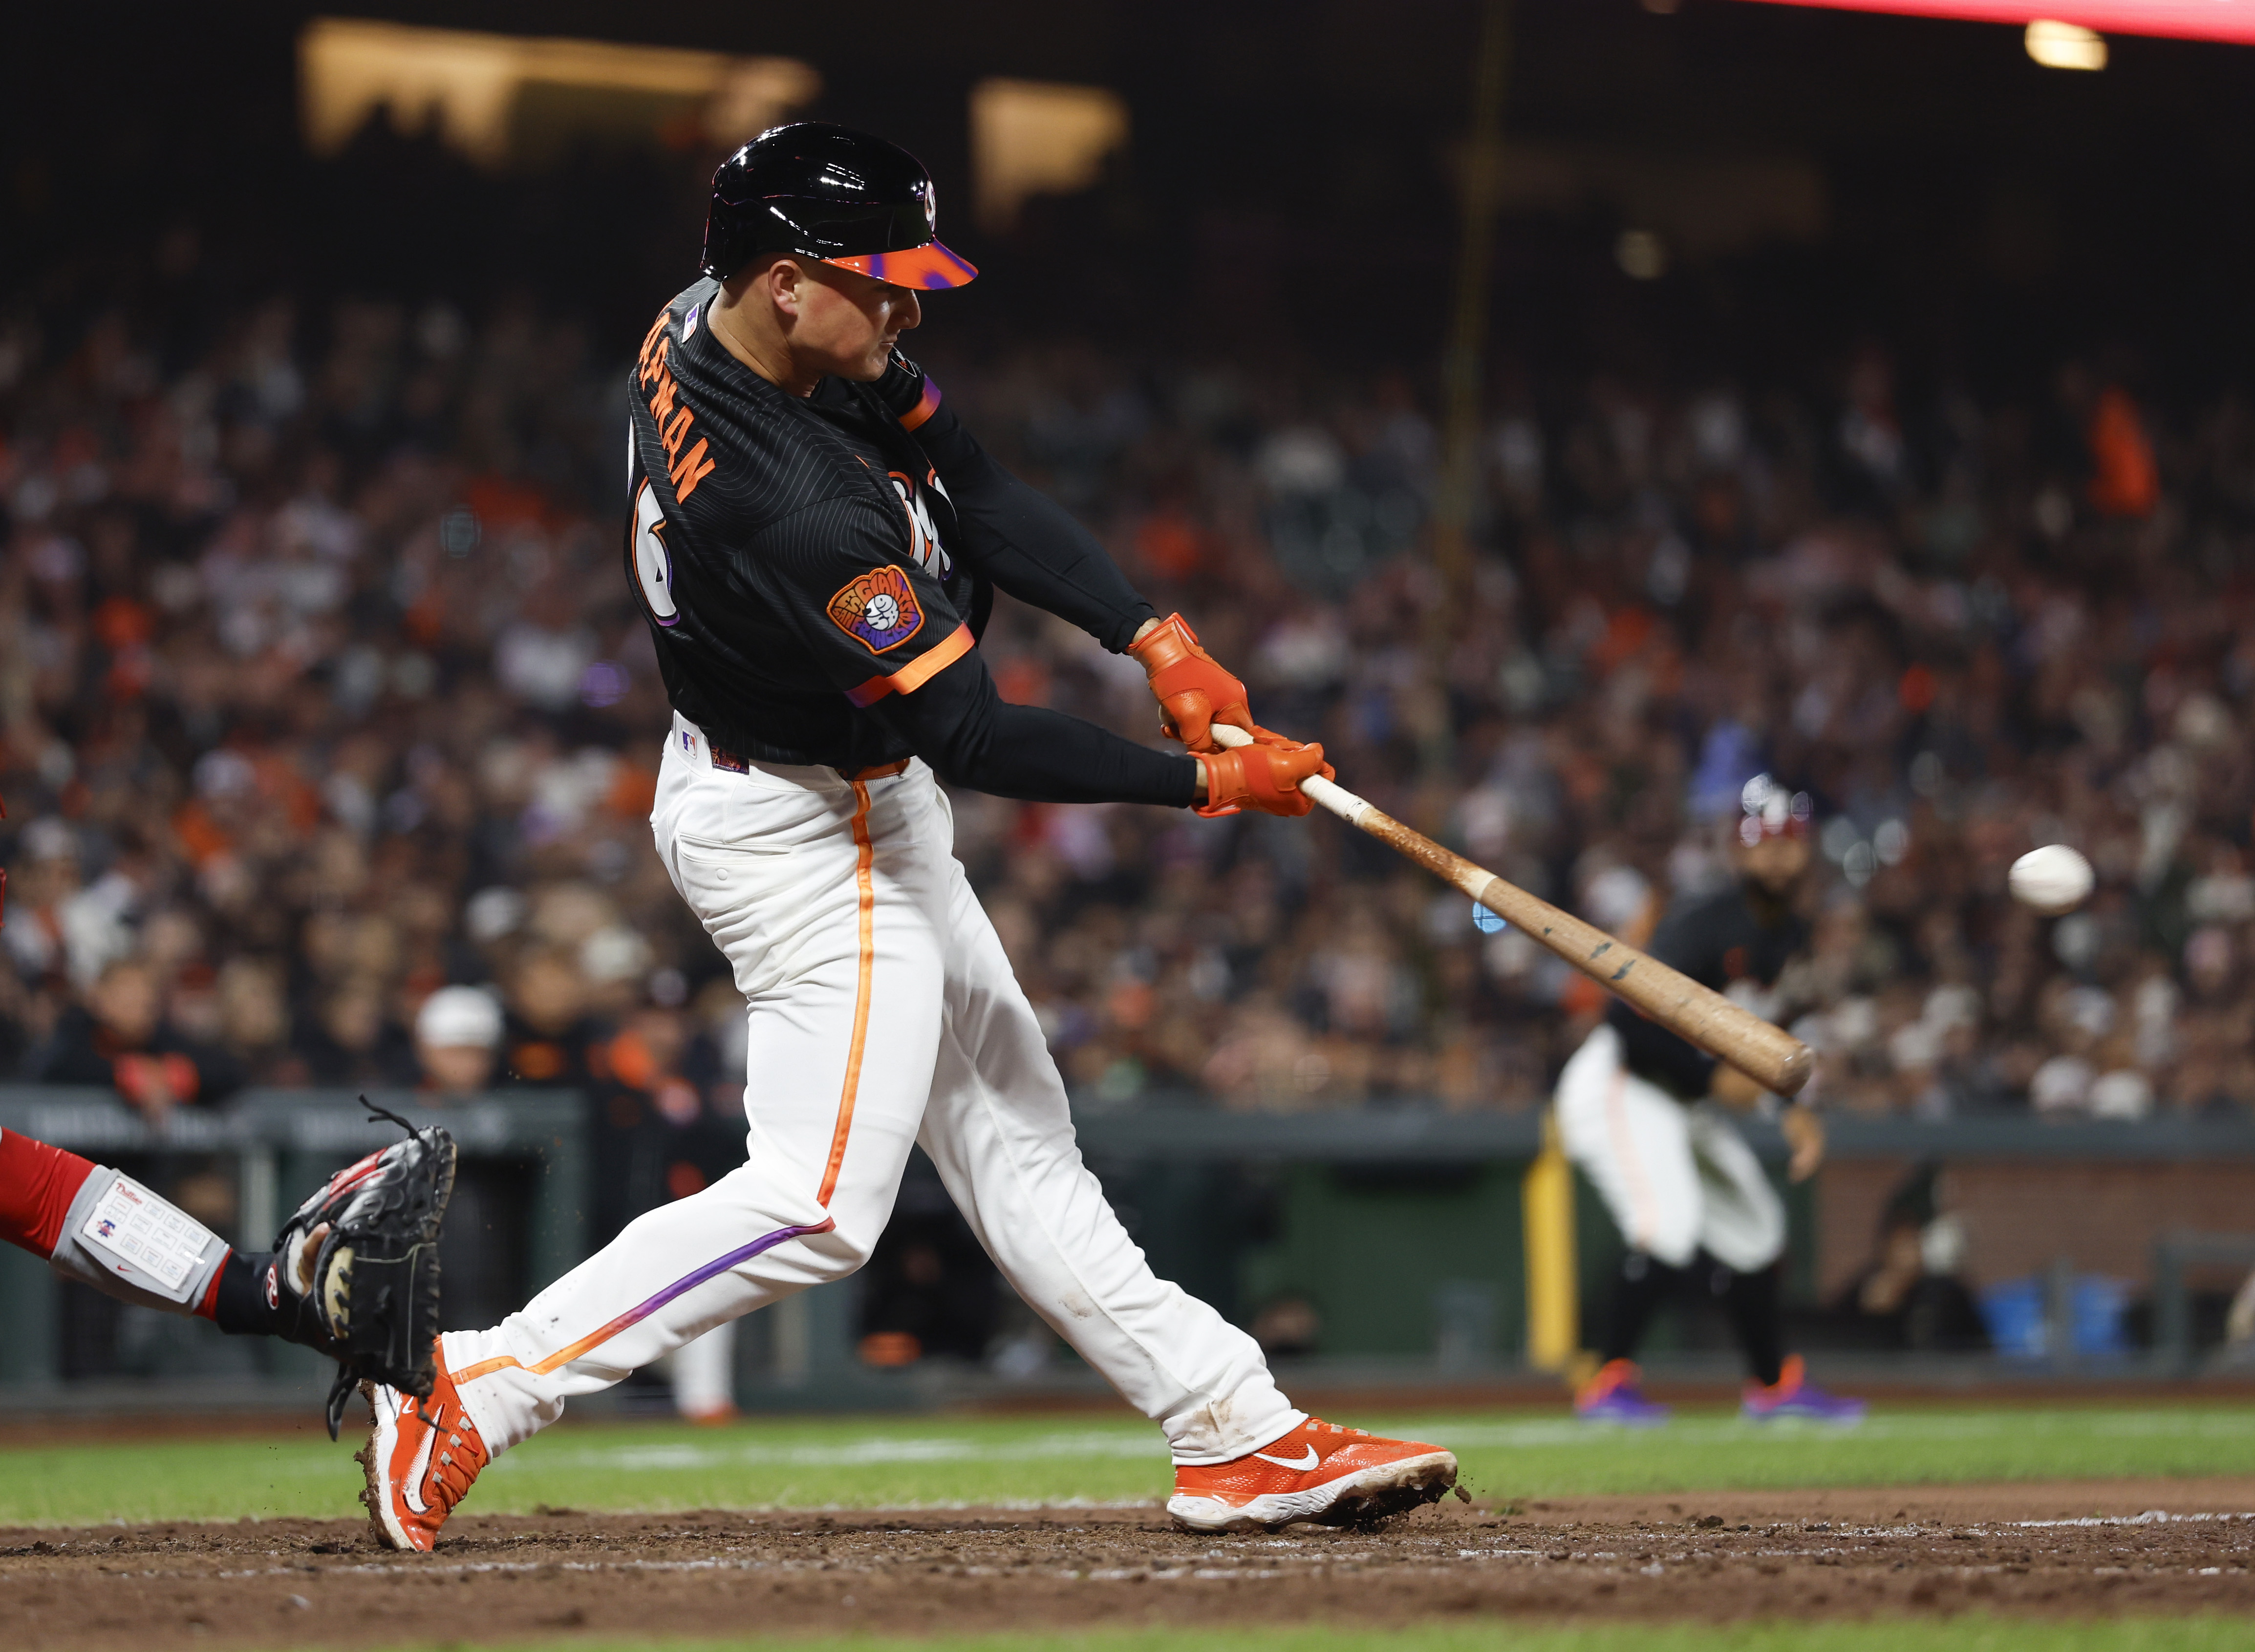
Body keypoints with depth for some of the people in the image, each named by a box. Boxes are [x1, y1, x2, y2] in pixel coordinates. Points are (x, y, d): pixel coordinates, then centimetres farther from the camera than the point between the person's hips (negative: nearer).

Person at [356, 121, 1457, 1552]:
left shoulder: (717, 323, -8)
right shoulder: (794, 510, -36)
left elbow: (973, 489, -3)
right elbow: (973, 739, -29)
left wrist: (1154, 634, -13)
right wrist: (1206, 783, -23)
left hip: (866, 809, 11)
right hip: (807, 837, -11)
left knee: (1010, 1133, 13)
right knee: (820, 1204, -8)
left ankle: (1238, 1431, 19)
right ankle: (473, 1392, -5)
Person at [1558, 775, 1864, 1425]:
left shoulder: (1791, 937, 5)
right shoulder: (1703, 926, -23)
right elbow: (1631, 1018, -30)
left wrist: (1794, 1110, 2)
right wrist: (1714, 1077, -29)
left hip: (1689, 1102, 9)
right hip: (1618, 1087, -9)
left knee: (1753, 1231, 14)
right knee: (1672, 1228, -27)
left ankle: (1775, 1382, 31)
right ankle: (1609, 1382, -21)